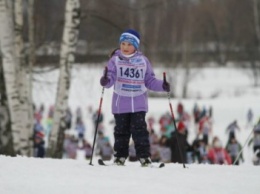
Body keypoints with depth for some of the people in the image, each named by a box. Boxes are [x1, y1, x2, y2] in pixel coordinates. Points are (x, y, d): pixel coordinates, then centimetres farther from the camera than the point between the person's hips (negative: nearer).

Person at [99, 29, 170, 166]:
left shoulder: (143, 61, 6)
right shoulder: (115, 60, 2)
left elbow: (150, 80, 10)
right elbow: (110, 77, -10)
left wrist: (162, 86, -5)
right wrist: (105, 81, -32)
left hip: (139, 102, 0)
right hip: (120, 102, 0)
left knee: (139, 130, -6)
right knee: (121, 131, 6)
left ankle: (144, 156, -4)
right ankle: (120, 156, 16)